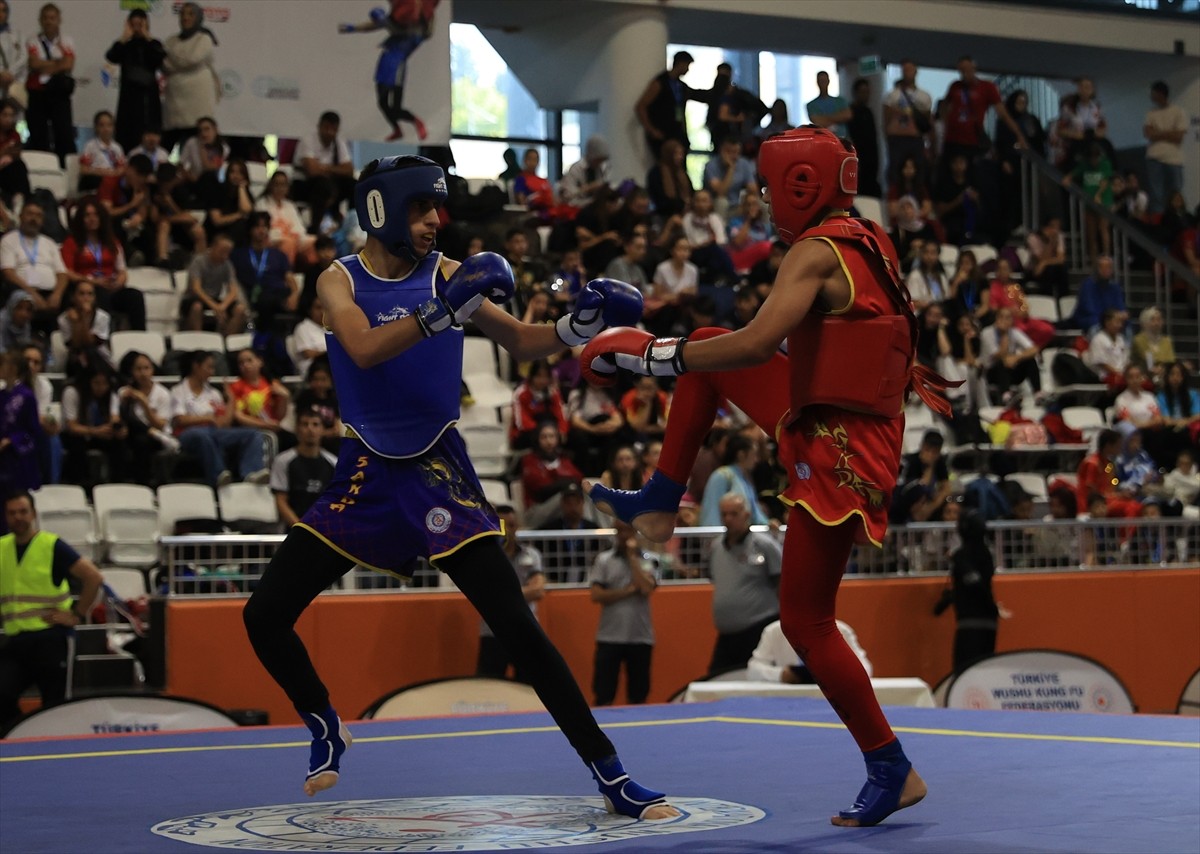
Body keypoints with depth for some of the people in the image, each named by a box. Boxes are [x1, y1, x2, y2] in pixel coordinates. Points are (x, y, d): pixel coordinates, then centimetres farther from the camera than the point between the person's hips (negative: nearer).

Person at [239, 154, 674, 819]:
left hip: (438, 472, -1)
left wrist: (579, 324, -21)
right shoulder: (339, 282, -3)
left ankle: (608, 773, -8)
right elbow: (365, 350, -24)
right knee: (264, 617, -1)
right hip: (363, 476, 2)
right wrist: (443, 310, -36)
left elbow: (520, 343, -2)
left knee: (517, 626, -13)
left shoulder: (445, 274, -2)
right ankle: (326, 729, 26)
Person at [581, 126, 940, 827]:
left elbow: (758, 343, -30)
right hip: (820, 417, 10)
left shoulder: (818, 251, -18)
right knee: (706, 348, 20)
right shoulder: (869, 244, 9)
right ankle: (660, 504, 23)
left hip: (837, 455, -10)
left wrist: (652, 354, -22)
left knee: (807, 622, -4)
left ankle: (893, 771, 2)